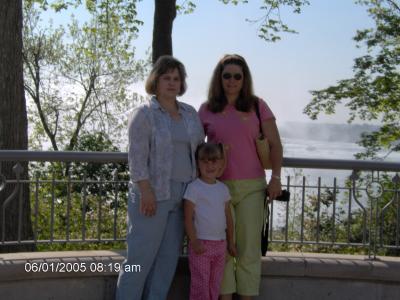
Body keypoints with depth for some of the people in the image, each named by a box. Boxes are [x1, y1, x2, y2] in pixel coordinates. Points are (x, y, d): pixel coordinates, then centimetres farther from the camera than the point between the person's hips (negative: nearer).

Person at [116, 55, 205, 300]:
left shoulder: (190, 113, 13)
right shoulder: (144, 114, -4)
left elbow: (200, 149, 17)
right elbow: (137, 157, -10)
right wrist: (146, 192, -17)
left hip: (183, 195, 6)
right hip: (153, 194, -6)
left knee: (169, 257, 8)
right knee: (141, 255, -4)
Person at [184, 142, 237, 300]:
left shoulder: (223, 188, 9)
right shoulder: (194, 188, -9)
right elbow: (188, 218, -11)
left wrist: (230, 242, 15)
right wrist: (194, 241, -18)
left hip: (220, 244, 6)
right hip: (201, 244, -6)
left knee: (215, 285, 13)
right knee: (200, 285, -2)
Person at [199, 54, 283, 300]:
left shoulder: (257, 106, 4)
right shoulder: (207, 110, 6)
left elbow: (275, 144, 4)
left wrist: (276, 177, -7)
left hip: (251, 187, -1)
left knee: (249, 247, 3)